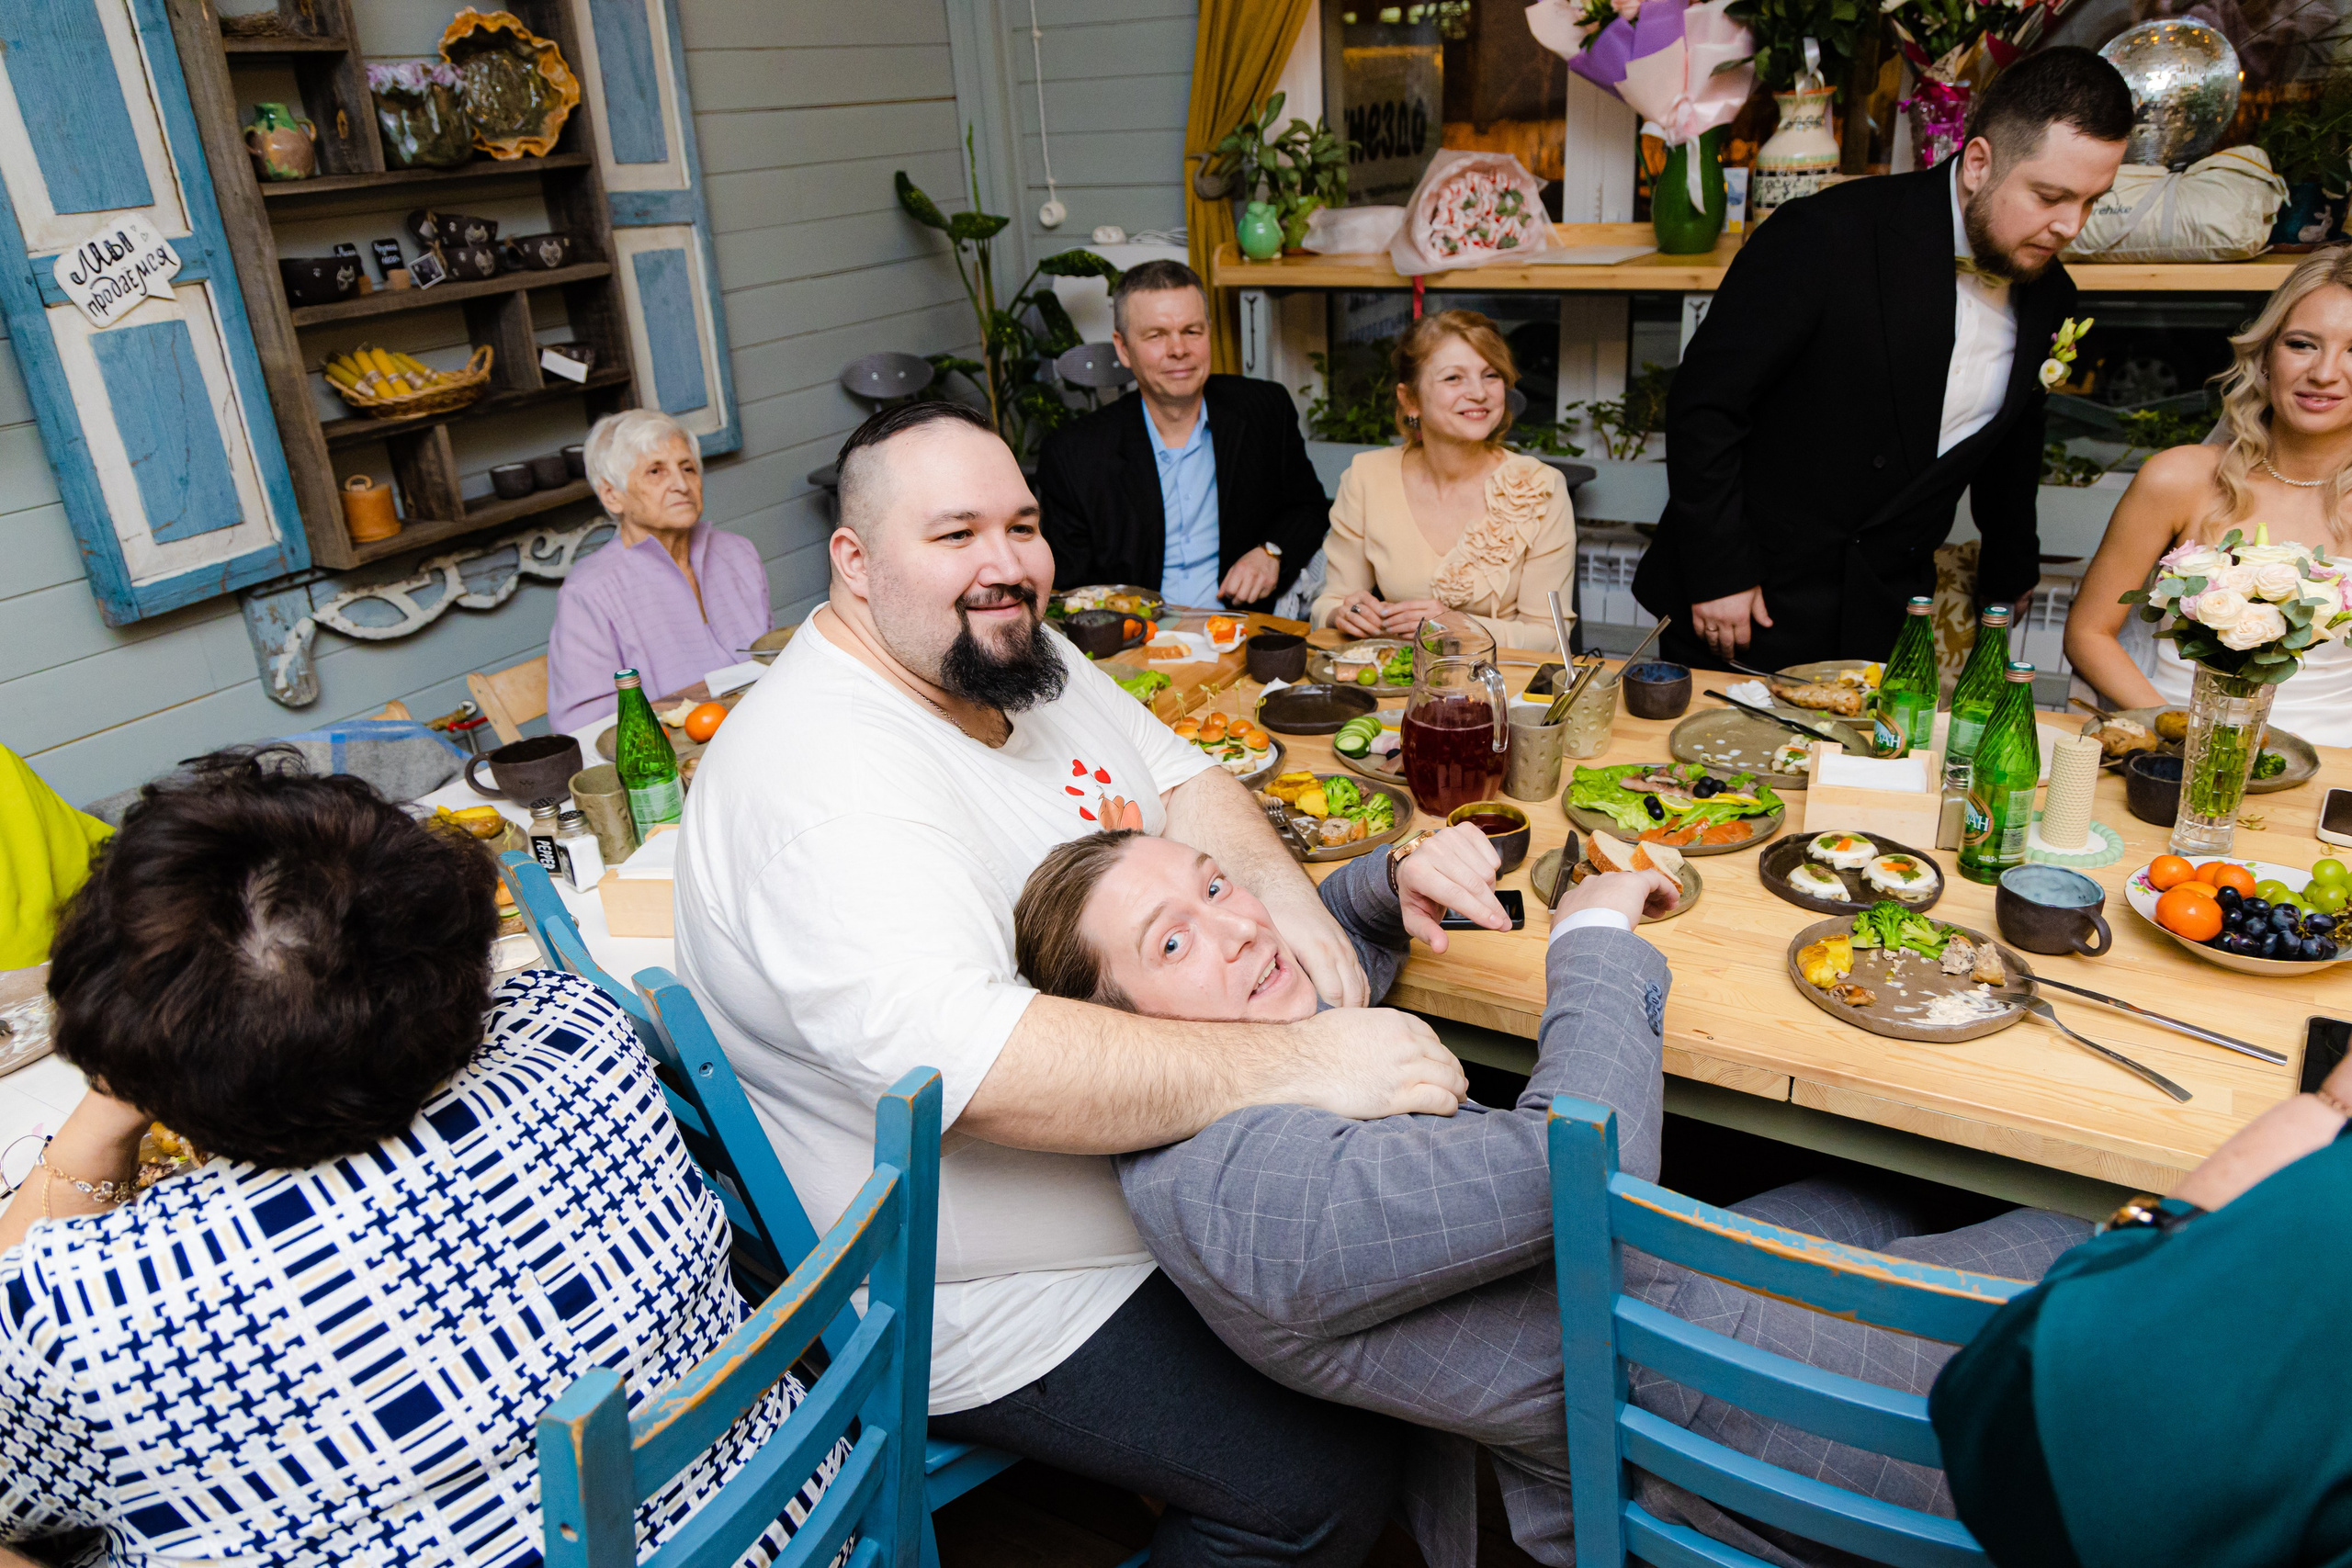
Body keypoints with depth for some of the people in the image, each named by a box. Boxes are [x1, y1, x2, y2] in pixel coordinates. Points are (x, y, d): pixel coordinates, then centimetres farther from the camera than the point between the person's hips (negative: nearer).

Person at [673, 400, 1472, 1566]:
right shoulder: (821, 772, -28)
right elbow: (967, 1065, -39)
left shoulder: (1020, 658, 3)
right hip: (1002, 1304, -9)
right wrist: (1299, 1062, -38)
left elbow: (1180, 781, 8)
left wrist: (1278, 890, -15)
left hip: (1162, 1156, 9)